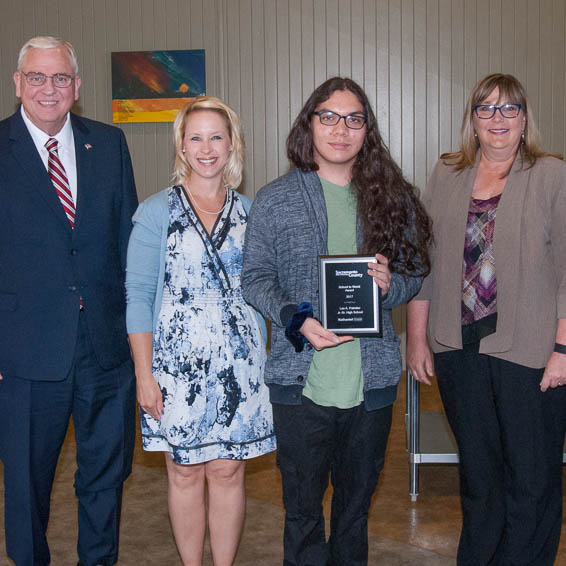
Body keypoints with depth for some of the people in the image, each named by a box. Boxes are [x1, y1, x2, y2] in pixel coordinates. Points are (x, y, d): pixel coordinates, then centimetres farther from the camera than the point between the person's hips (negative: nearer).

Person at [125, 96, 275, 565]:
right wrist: (144, 372, -9)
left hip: (238, 363, 2)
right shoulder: (156, 211, -1)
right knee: (185, 472, 8)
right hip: (177, 362, -2)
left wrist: (267, 358, 4)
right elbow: (138, 294, -4)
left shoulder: (249, 212, 7)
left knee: (229, 472, 7)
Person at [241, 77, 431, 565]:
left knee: (357, 500, 17)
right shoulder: (275, 200, 0)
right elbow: (255, 278, 0)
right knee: (303, 504, 8)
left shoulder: (392, 197, 5)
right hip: (301, 378, -2)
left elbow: (416, 272, 10)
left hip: (372, 376, 2)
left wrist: (391, 284, -13)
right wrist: (297, 321, -17)